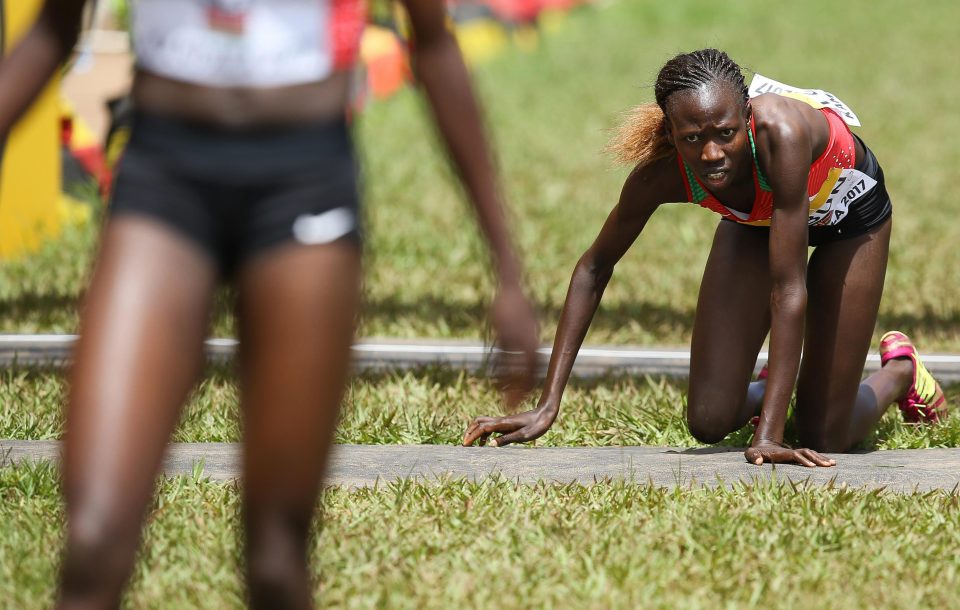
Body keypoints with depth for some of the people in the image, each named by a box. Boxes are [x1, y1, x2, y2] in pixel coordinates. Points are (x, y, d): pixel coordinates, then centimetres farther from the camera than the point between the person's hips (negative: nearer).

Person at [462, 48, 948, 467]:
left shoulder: (779, 132, -46)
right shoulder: (662, 174, -34)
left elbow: (789, 289, -43)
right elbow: (594, 267, -16)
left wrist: (768, 435, -46)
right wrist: (547, 406, -20)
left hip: (847, 209, -3)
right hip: (756, 216, 3)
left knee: (825, 438, -1)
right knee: (709, 423, -6)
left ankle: (900, 371, 31)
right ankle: (769, 390, 29)